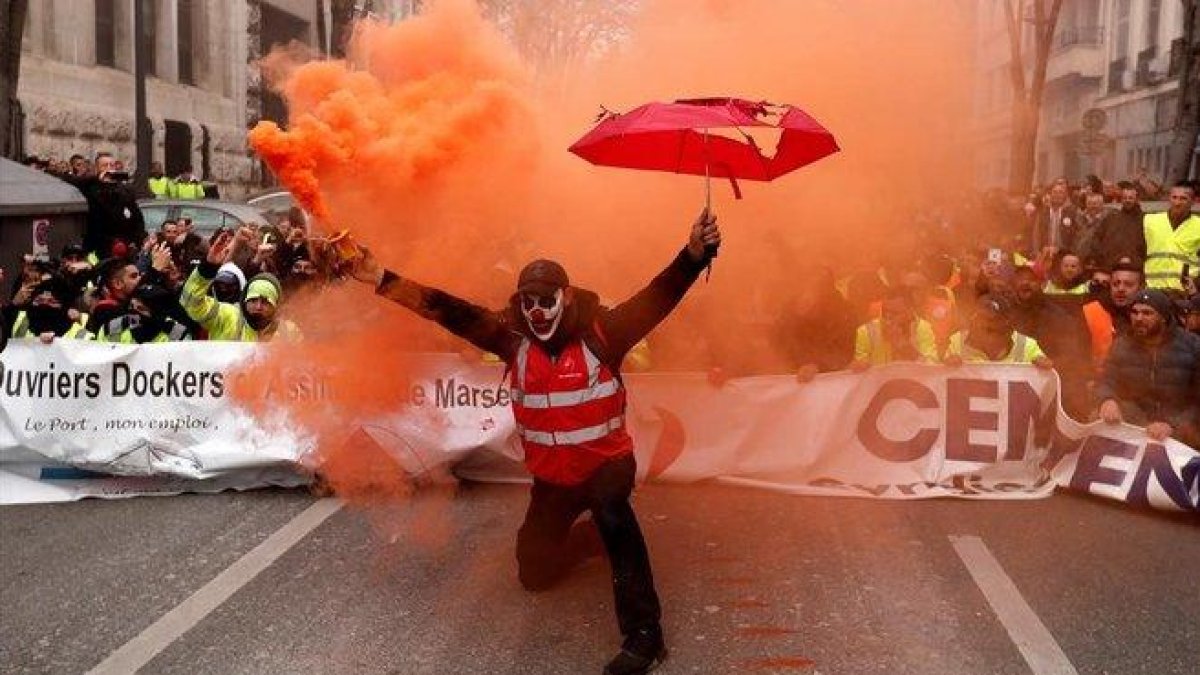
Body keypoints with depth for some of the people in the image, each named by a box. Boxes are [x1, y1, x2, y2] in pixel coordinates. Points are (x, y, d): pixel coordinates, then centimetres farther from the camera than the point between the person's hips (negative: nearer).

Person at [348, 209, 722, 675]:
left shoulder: (599, 334, -16)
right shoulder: (515, 341, -6)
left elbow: (659, 295, -26)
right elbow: (451, 311, -7)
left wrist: (694, 252, -43)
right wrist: (383, 280, -9)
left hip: (605, 461, -5)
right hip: (551, 476, 5)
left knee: (611, 511, -40)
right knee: (534, 574, 19)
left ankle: (643, 635, -35)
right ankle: (573, 535, 54)